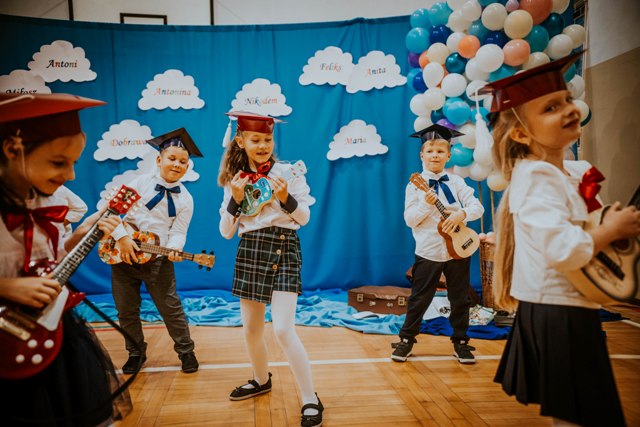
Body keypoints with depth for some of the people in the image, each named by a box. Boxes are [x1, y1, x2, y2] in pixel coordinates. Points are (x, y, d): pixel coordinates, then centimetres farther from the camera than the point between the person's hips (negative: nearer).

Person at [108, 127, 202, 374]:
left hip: (158, 258, -1)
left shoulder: (185, 199, -1)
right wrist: (122, 237, -19)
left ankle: (186, 351, 20)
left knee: (170, 307, 2)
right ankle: (136, 353, 29)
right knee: (126, 310, 10)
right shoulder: (142, 182, -5)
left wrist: (174, 249, -26)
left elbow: (179, 232, -5)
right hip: (124, 254, 1)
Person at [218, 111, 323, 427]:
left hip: (283, 250, -4)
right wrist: (235, 199, -12)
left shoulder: (288, 171, -5)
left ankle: (310, 400, 2)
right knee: (251, 329, 14)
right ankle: (261, 381, 39)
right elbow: (226, 232, 3)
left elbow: (304, 218, -2)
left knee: (283, 330, -13)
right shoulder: (235, 179, 5)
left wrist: (286, 198, -20)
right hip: (249, 252, 5)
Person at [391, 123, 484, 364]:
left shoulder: (456, 182, 3)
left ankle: (460, 341, 25)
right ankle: (406, 339, 19)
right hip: (428, 252, -2)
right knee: (419, 298, 6)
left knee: (460, 299, 10)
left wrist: (461, 214, -22)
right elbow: (409, 220, -7)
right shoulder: (415, 186, -3)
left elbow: (477, 207, -3)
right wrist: (426, 204, -23)